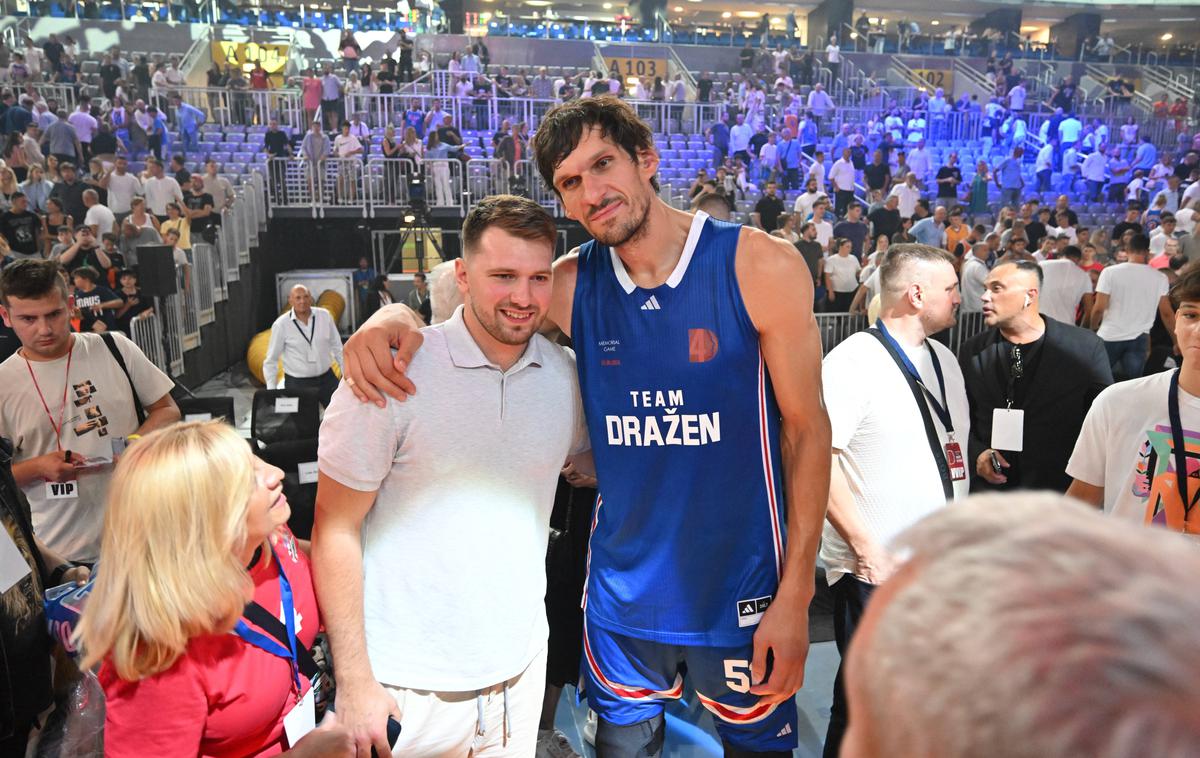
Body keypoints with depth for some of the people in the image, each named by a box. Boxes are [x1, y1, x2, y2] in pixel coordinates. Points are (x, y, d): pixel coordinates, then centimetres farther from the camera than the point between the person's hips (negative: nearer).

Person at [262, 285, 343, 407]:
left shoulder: (325, 316, -2)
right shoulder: (281, 325, -9)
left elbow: (337, 346, 8)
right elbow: (271, 360, -2)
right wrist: (271, 391, -5)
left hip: (327, 378, 3)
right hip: (297, 383, -3)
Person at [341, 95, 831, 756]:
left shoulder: (760, 266, -12)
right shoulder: (573, 285, -4)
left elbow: (807, 429, -9)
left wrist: (795, 598, -10)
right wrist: (387, 319, -19)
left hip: (740, 592, -2)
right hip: (621, 593, 3)